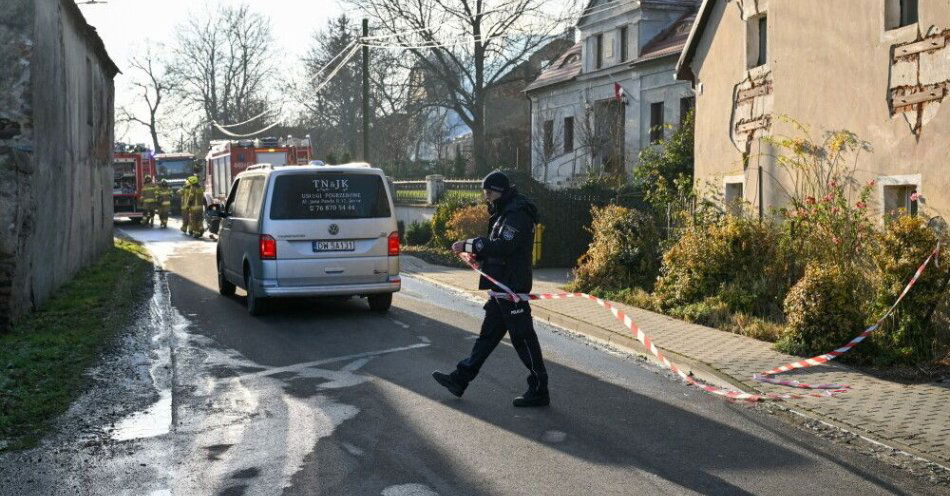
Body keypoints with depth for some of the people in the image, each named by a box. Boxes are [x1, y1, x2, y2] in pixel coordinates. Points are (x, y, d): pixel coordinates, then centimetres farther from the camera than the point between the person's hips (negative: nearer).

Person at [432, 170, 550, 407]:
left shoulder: (517, 215, -16)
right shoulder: (506, 213, 17)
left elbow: (502, 246, -27)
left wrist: (469, 245, -23)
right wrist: (479, 255, 4)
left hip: (512, 287, -11)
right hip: (502, 286, 11)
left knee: (522, 337, -4)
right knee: (488, 333, 15)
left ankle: (539, 390, 4)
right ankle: (460, 379, 22)